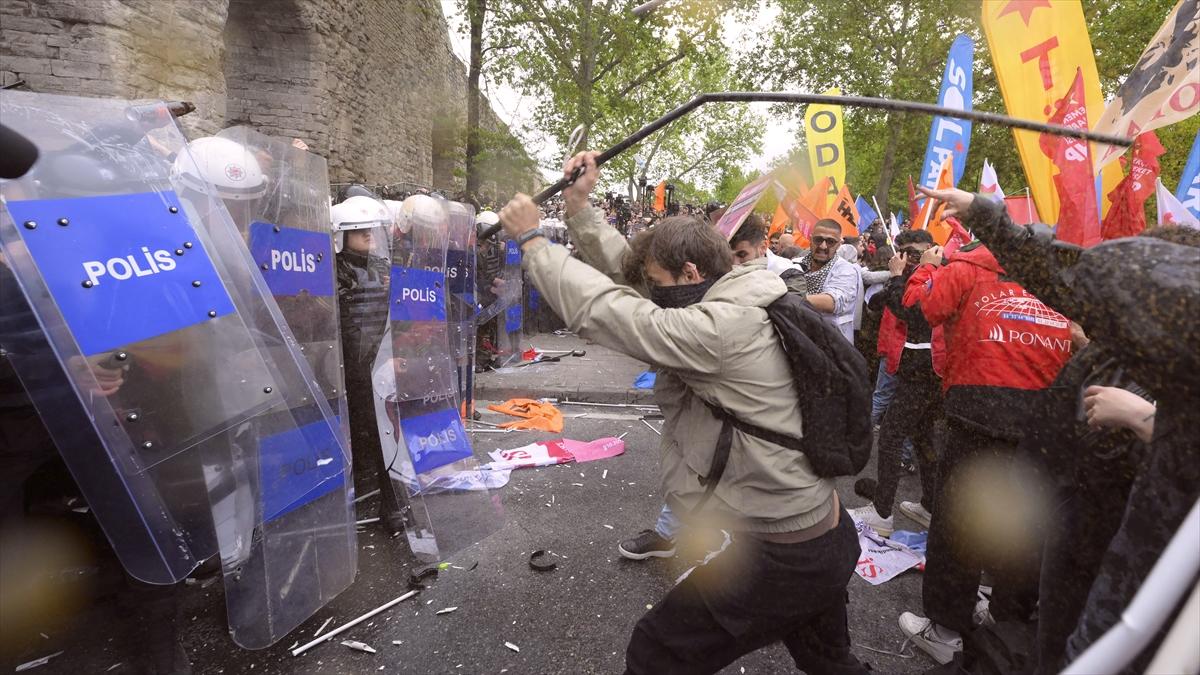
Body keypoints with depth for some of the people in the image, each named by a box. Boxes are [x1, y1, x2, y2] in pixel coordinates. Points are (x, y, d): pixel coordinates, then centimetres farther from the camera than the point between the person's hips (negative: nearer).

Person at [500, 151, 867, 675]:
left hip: (783, 560, -10)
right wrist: (578, 205, 2)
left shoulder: (724, 327, -25)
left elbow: (603, 309, -24)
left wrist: (531, 240, -12)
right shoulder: (733, 308, 4)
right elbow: (626, 272, 5)